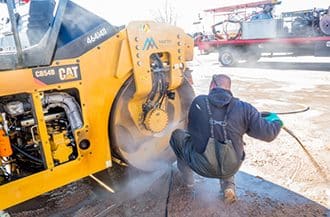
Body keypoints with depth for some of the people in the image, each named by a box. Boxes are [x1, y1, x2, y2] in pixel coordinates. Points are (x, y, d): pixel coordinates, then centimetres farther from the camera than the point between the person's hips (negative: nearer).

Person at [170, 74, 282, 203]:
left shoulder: (198, 102, -7)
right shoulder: (244, 108, -9)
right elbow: (268, 133, -8)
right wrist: (276, 121, 14)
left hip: (202, 166, -1)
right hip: (231, 168, 2)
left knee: (177, 135, 22)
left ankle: (187, 177, 26)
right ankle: (228, 185, 16)